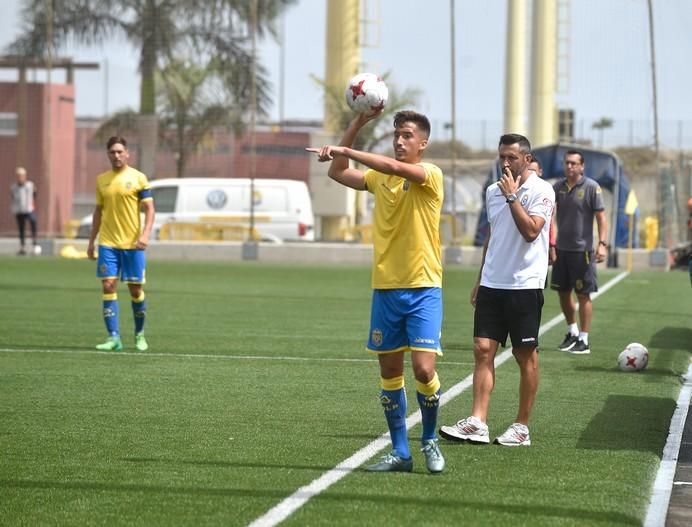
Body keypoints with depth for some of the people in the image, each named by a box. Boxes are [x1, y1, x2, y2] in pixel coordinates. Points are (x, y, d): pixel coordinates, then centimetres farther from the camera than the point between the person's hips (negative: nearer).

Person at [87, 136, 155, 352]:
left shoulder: (138, 178, -2)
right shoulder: (102, 180, 9)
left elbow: (149, 209, -3)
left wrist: (145, 234, -18)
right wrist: (91, 241, 15)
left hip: (132, 244, -3)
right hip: (107, 243, 3)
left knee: (135, 288, 3)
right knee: (108, 286, -8)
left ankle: (139, 334, 22)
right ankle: (113, 338, -8)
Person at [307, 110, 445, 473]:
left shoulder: (430, 175, -7)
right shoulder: (380, 177, 11)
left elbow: (395, 167, -25)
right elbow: (337, 173, 14)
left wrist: (345, 151, -24)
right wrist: (357, 124, 7)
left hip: (423, 289, -5)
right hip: (385, 288, 6)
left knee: (424, 368, -13)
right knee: (390, 371, 5)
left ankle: (429, 441, 9)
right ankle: (399, 452, 14)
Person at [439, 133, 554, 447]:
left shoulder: (540, 190, -7)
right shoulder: (493, 191, 14)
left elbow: (530, 231, -20)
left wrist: (512, 196, -17)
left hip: (525, 286, -6)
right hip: (492, 285, 6)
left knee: (526, 356, 1)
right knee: (483, 349, -3)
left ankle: (522, 427, 9)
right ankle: (477, 424, -6)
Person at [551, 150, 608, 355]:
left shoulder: (591, 187, -7)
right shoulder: (558, 187, 7)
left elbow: (601, 217, -8)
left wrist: (602, 243, -18)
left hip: (582, 250, -5)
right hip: (561, 249, 5)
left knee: (583, 294, -2)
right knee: (563, 292, 12)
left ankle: (583, 340, 4)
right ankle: (572, 333, 30)